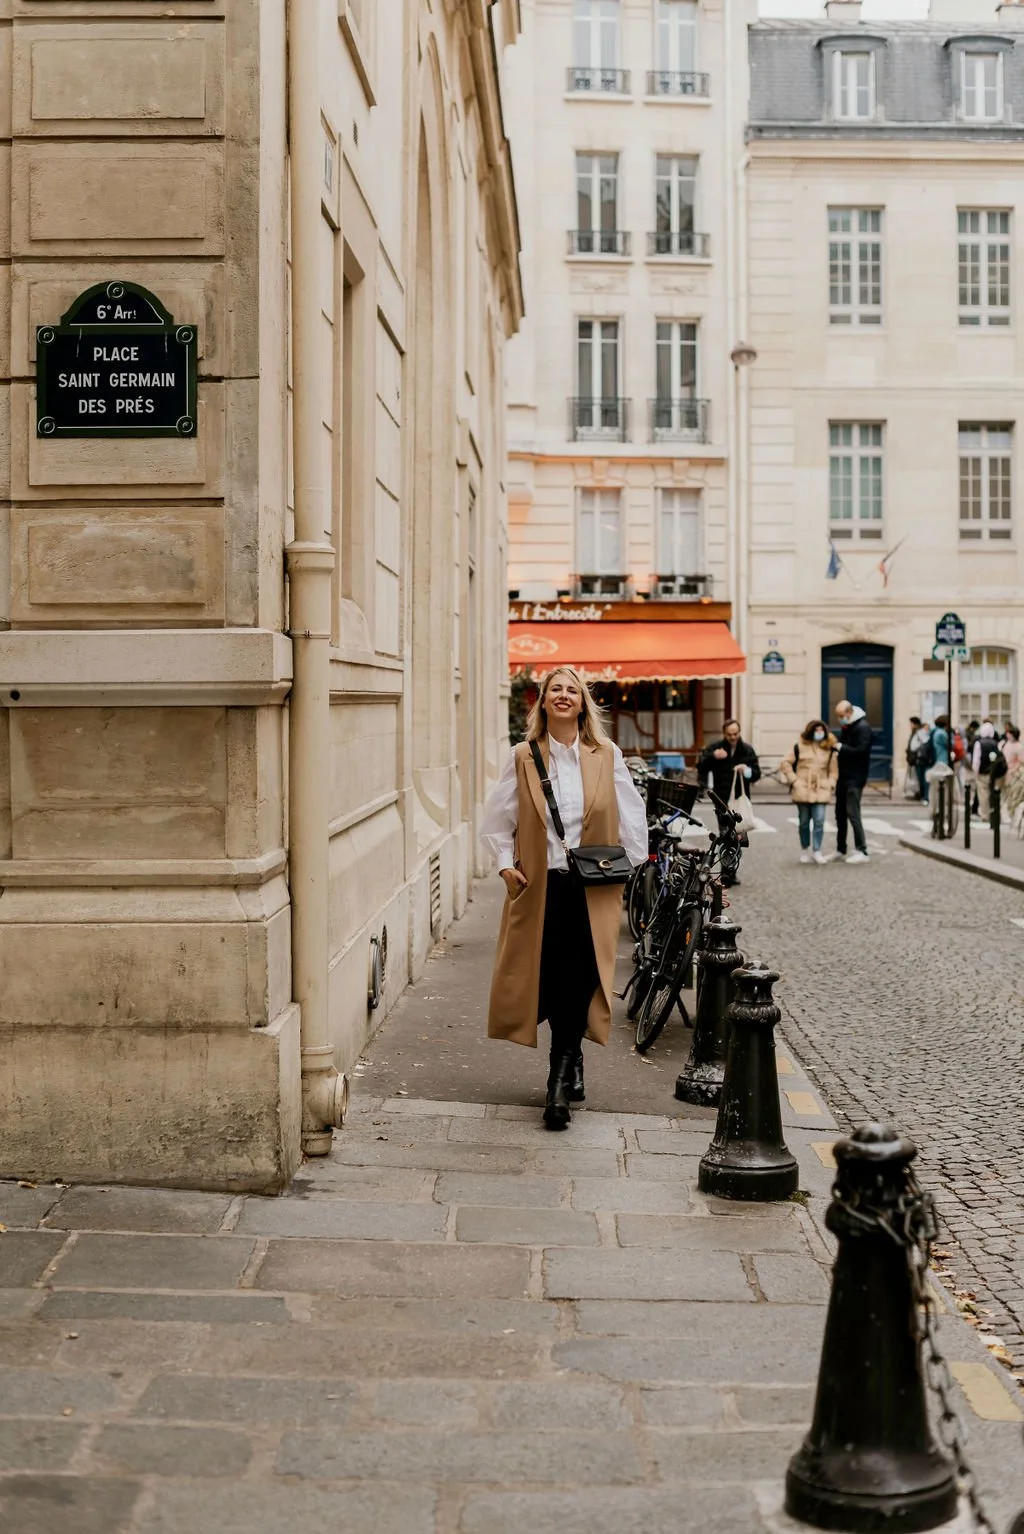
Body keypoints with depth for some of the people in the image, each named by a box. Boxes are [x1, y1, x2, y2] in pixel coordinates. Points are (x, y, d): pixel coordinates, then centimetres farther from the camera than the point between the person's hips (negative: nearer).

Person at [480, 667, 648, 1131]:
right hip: (539, 887, 1)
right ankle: (571, 1071, 25)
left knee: (577, 984, -6)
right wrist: (506, 864, 2)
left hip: (591, 889, -1)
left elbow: (632, 815, 10)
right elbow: (497, 818, 12)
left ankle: (559, 1087, -2)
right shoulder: (523, 757, 5)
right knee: (548, 983, 4)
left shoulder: (606, 756, 4)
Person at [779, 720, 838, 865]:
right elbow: (785, 763, 4)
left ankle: (817, 851, -2)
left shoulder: (830, 749, 7)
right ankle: (805, 851, 19)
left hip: (821, 792, 0)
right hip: (803, 791, 0)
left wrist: (830, 785, -2)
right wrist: (794, 780, -3)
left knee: (819, 822, -9)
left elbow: (833, 771, 12)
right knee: (804, 822, 7)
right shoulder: (800, 746, 3)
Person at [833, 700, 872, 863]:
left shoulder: (862, 727, -14)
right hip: (844, 776, 9)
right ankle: (840, 850, 21)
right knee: (840, 813, 12)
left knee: (852, 813, -10)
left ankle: (861, 851, -6)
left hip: (855, 778, -9)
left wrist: (840, 747, -21)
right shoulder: (846, 726, 13)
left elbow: (861, 751, -23)